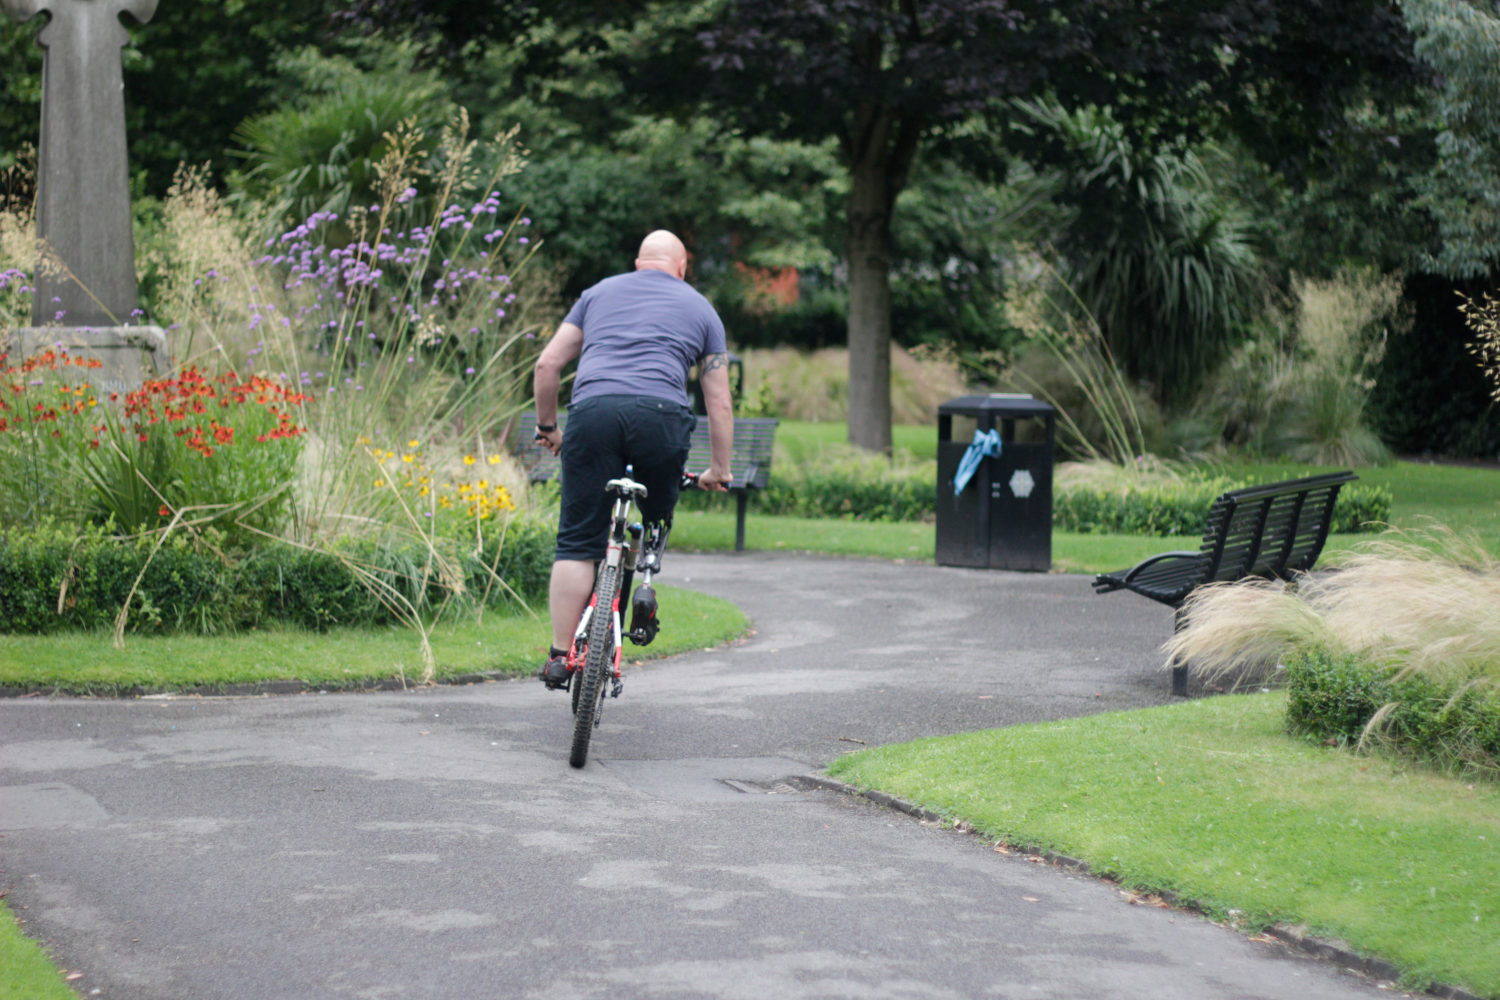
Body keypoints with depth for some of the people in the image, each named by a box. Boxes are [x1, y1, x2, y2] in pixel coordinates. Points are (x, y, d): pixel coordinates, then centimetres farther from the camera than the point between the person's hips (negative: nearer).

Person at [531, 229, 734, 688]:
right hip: (660, 413, -1)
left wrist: (547, 426, 33)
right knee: (657, 521, 26)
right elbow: (719, 402, 23)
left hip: (592, 411, 1)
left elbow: (547, 365, 21)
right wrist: (719, 470, 32)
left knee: (577, 542, 2)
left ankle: (561, 656, -2)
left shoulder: (600, 292, 28)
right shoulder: (700, 309, 25)